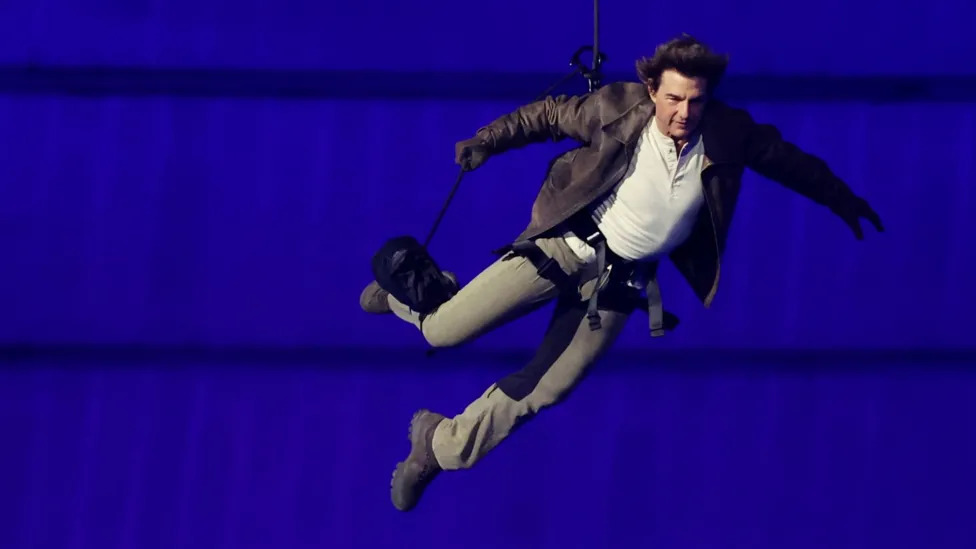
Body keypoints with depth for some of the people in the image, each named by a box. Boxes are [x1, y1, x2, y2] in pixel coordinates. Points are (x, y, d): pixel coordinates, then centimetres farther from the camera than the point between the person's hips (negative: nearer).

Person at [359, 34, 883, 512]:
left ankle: (439, 444, 24)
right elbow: (549, 114, -3)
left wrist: (839, 197, 14)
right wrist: (487, 141, -8)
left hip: (622, 277, 2)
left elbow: (782, 156, 4)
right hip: (566, 244, -2)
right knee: (445, 332, -4)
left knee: (538, 392, 2)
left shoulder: (727, 134, -15)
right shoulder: (618, 109, -19)